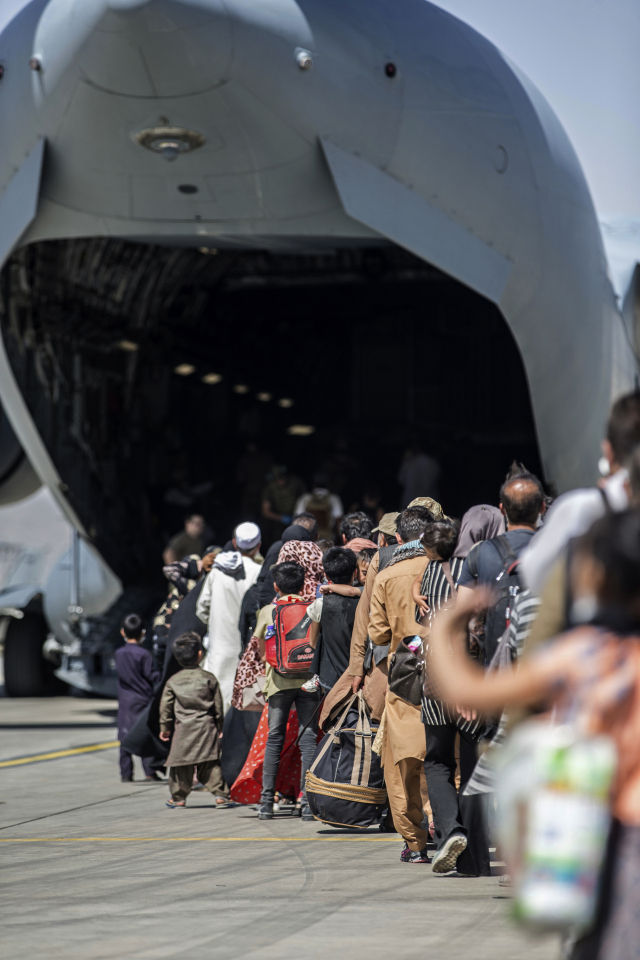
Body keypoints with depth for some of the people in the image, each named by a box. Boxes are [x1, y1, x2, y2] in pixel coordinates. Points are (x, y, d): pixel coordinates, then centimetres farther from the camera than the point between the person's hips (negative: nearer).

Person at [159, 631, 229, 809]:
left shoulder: (173, 681, 3)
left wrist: (165, 727, 18)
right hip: (206, 726, 0)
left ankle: (179, 797, 12)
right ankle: (220, 793, -2)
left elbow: (166, 707, 6)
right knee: (211, 764, 2)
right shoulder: (209, 678, 1)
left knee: (181, 764, 5)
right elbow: (218, 706, 5)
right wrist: (219, 726, 17)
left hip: (183, 728, 0)